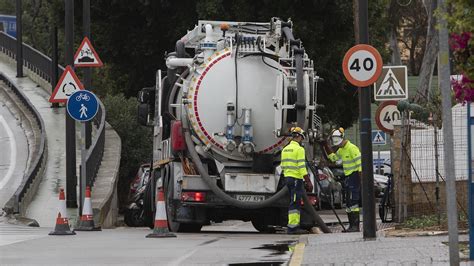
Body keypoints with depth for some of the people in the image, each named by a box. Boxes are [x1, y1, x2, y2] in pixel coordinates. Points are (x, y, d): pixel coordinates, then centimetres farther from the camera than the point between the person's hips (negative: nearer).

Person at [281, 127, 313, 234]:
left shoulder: (285, 149, 16)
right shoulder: (299, 149, -10)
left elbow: (283, 166, 19)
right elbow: (302, 168, -16)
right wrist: (308, 182, -13)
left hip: (288, 178, 9)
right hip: (296, 179, -9)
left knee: (295, 203, 12)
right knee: (294, 203, -10)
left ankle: (295, 225, 11)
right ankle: (292, 227, -14)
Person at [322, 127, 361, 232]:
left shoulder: (352, 148, -15)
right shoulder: (342, 149, 14)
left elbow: (360, 164, -18)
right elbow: (333, 157, 30)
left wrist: (361, 179, -23)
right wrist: (326, 146, 20)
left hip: (354, 175, -10)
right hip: (348, 177, 10)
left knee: (353, 201, -14)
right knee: (348, 203, 10)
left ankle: (355, 225, -17)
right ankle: (351, 225, 15)